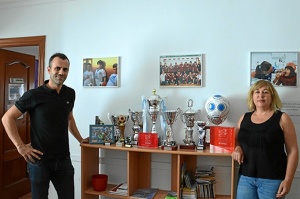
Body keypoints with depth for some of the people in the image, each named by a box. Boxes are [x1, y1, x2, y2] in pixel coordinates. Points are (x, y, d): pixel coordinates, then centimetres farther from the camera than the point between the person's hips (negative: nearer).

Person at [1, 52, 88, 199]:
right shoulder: (34, 95, -11)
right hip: (40, 160, -4)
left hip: (63, 160, 4)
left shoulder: (70, 94, 4)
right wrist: (20, 146, -10)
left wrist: (80, 139, 22)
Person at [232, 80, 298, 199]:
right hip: (245, 177, 3)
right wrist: (237, 148, -3)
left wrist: (288, 180, -9)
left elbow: (292, 151, -4)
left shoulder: (282, 118, -3)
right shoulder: (244, 118, 6)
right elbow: (236, 140, 19)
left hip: (272, 179, -3)